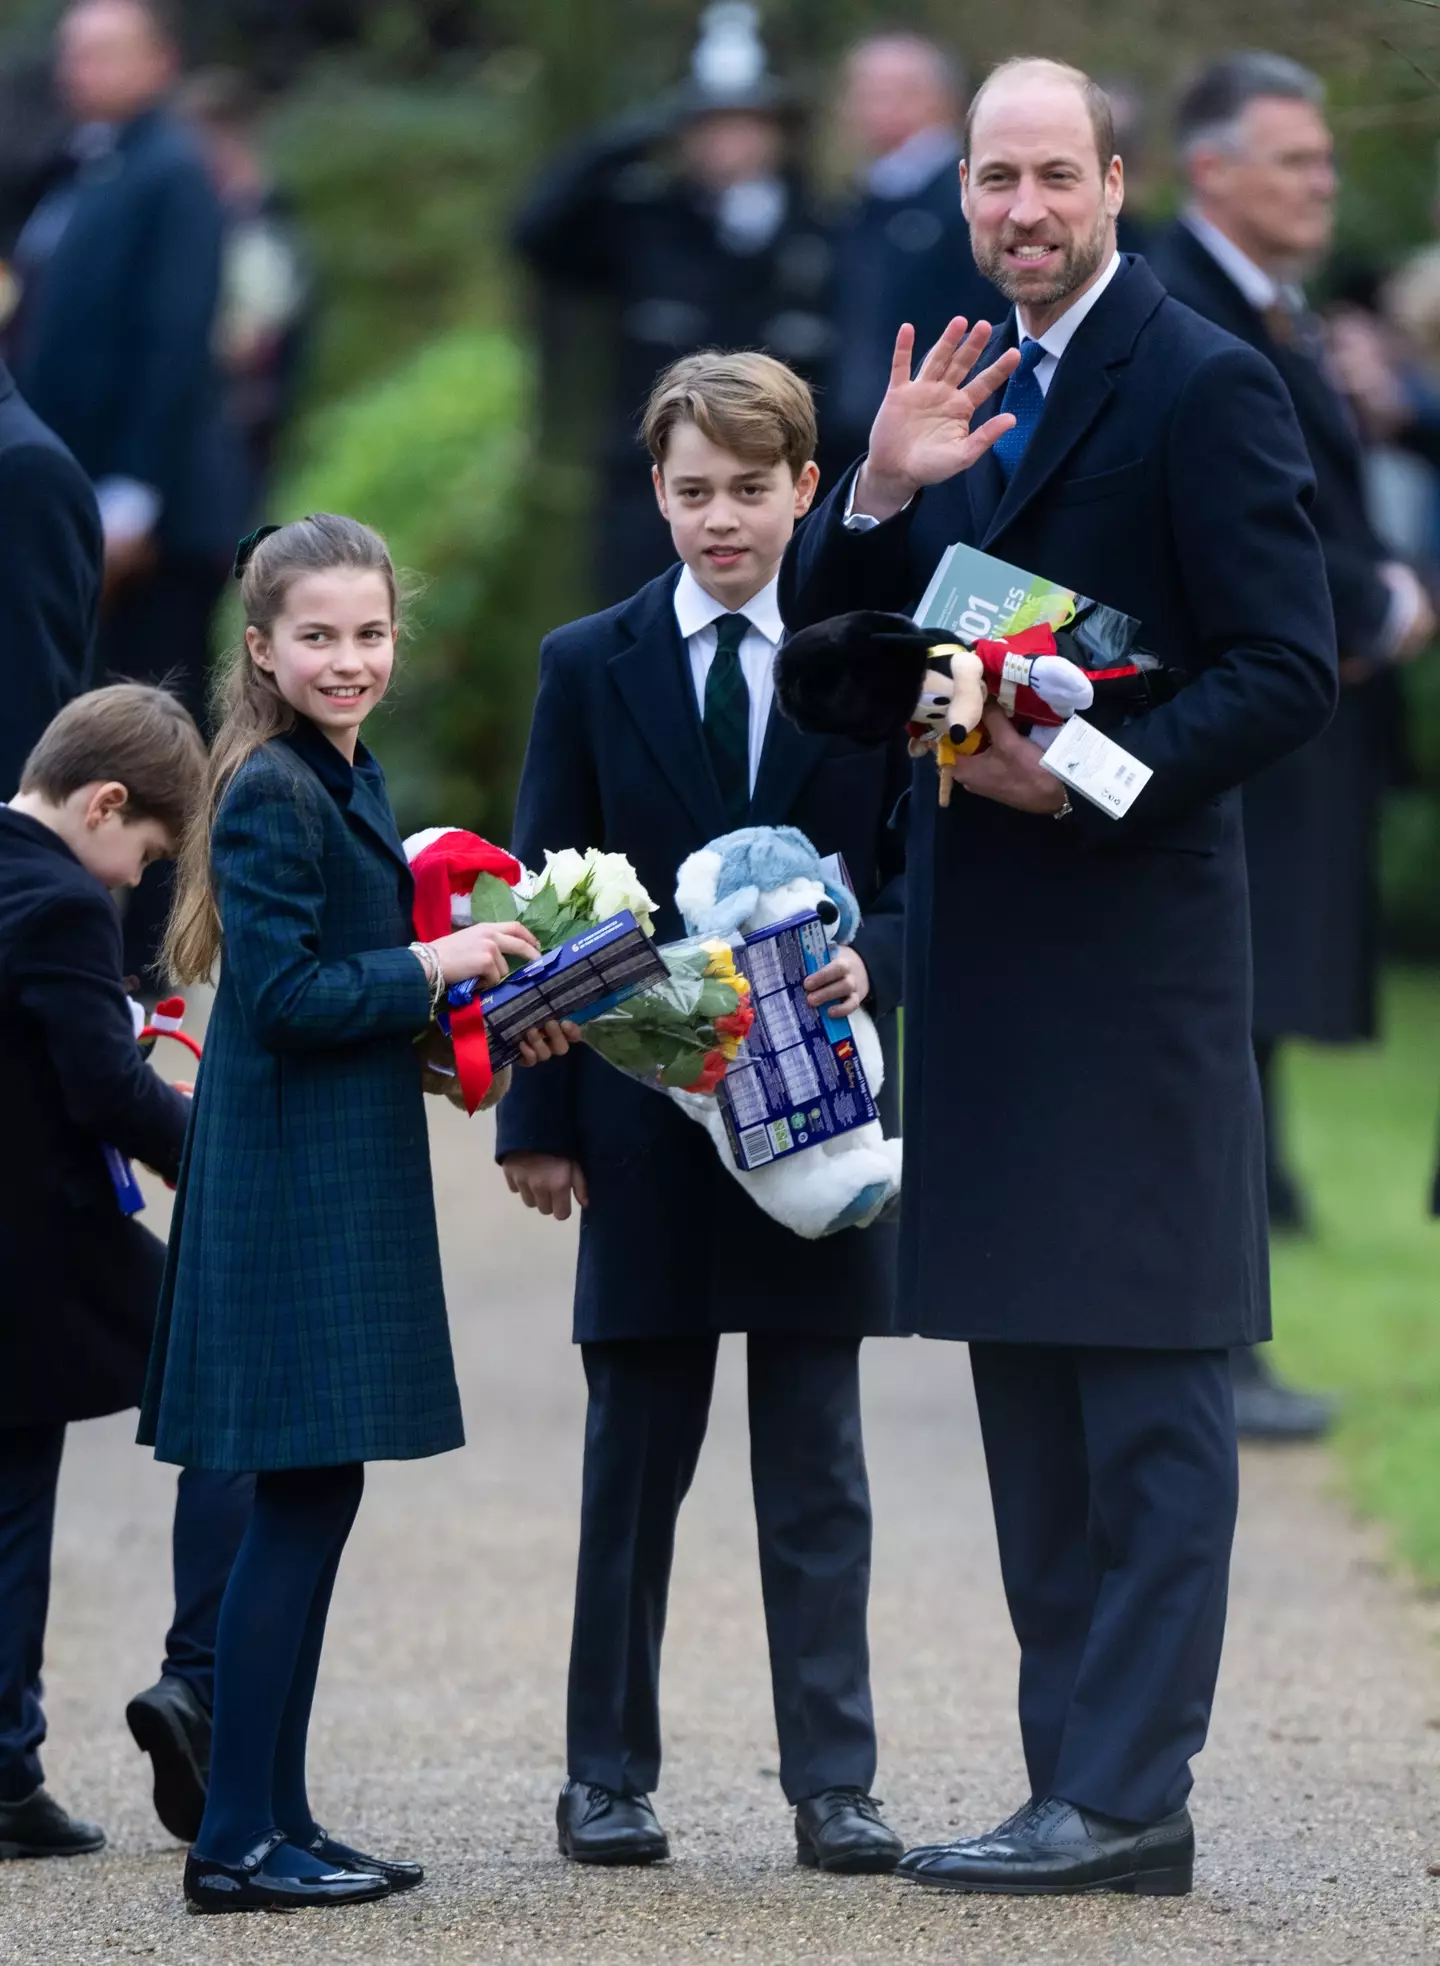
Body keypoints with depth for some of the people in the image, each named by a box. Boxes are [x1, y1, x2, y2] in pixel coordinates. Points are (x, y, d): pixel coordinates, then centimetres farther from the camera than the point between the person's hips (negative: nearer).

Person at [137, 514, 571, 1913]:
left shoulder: (347, 783, 16)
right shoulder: (268, 794, -14)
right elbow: (284, 995, -20)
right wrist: (435, 966, -15)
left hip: (345, 1184, 10)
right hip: (291, 1183, -10)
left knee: (311, 1502, 11)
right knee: (300, 1500, -8)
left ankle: (275, 1816, 16)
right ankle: (237, 1841, -5)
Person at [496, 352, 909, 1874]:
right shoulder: (590, 668, 5)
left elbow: (923, 875, 4)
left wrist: (870, 962, -18)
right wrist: (539, 1118, -2)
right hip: (646, 1119, 0)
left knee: (817, 1468, 3)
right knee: (634, 1463, 6)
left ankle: (832, 1784, 6)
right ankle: (607, 1776, 13)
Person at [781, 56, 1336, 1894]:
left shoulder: (1203, 387, -8)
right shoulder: (966, 392, 15)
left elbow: (1287, 671, -12)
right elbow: (823, 634, 13)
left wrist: (1093, 776, -21)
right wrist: (877, 494, -5)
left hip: (1133, 944, -8)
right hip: (982, 953, 8)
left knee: (1145, 1392, -6)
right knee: (1030, 1395, 10)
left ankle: (1122, 1793, -6)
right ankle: (1085, 1792, 15)